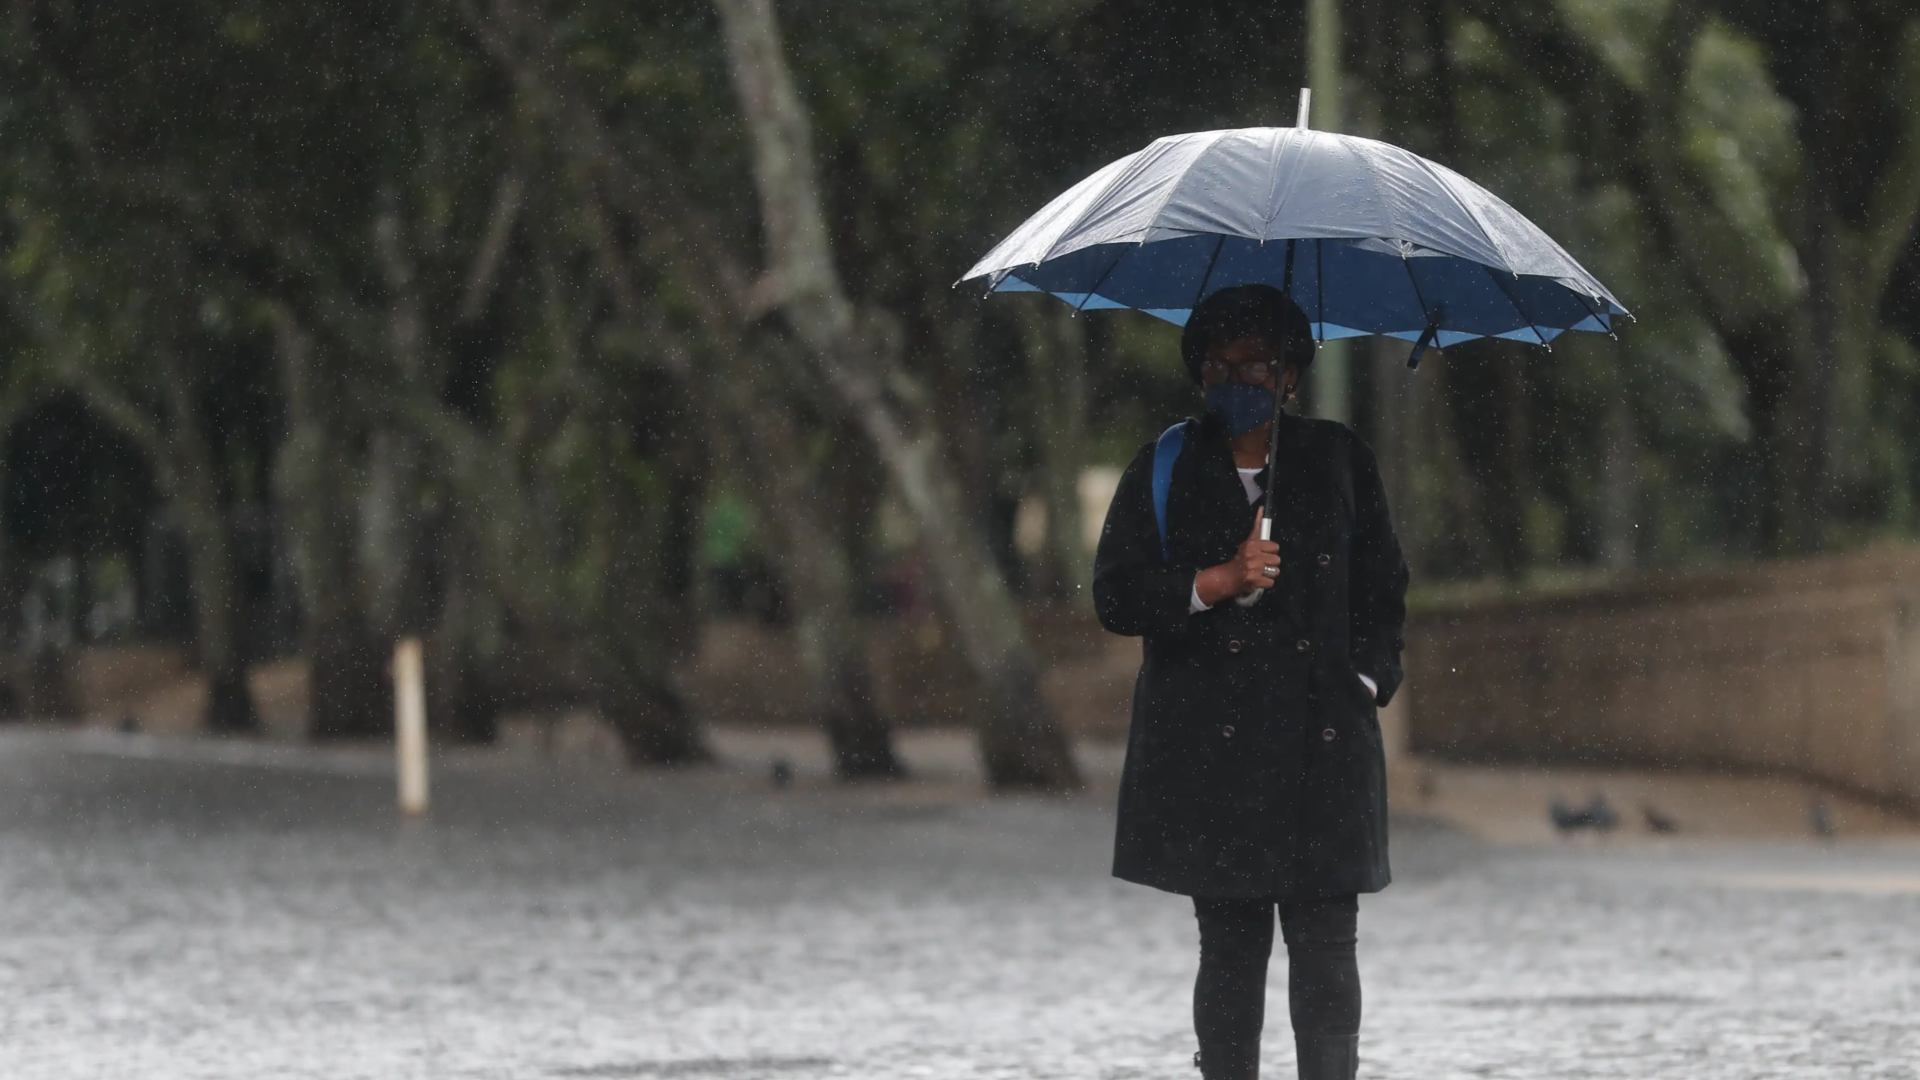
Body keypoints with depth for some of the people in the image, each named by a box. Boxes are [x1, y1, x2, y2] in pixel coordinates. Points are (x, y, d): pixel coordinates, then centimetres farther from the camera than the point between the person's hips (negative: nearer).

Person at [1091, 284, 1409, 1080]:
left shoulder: (1338, 461, 10)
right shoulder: (1164, 471, 8)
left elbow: (1383, 589, 14)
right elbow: (1116, 596, 2)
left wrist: (1367, 680, 1)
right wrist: (1217, 583, -10)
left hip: (1322, 741, 0)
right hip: (1210, 746, 0)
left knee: (1325, 942, -6)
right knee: (1230, 946, 2)